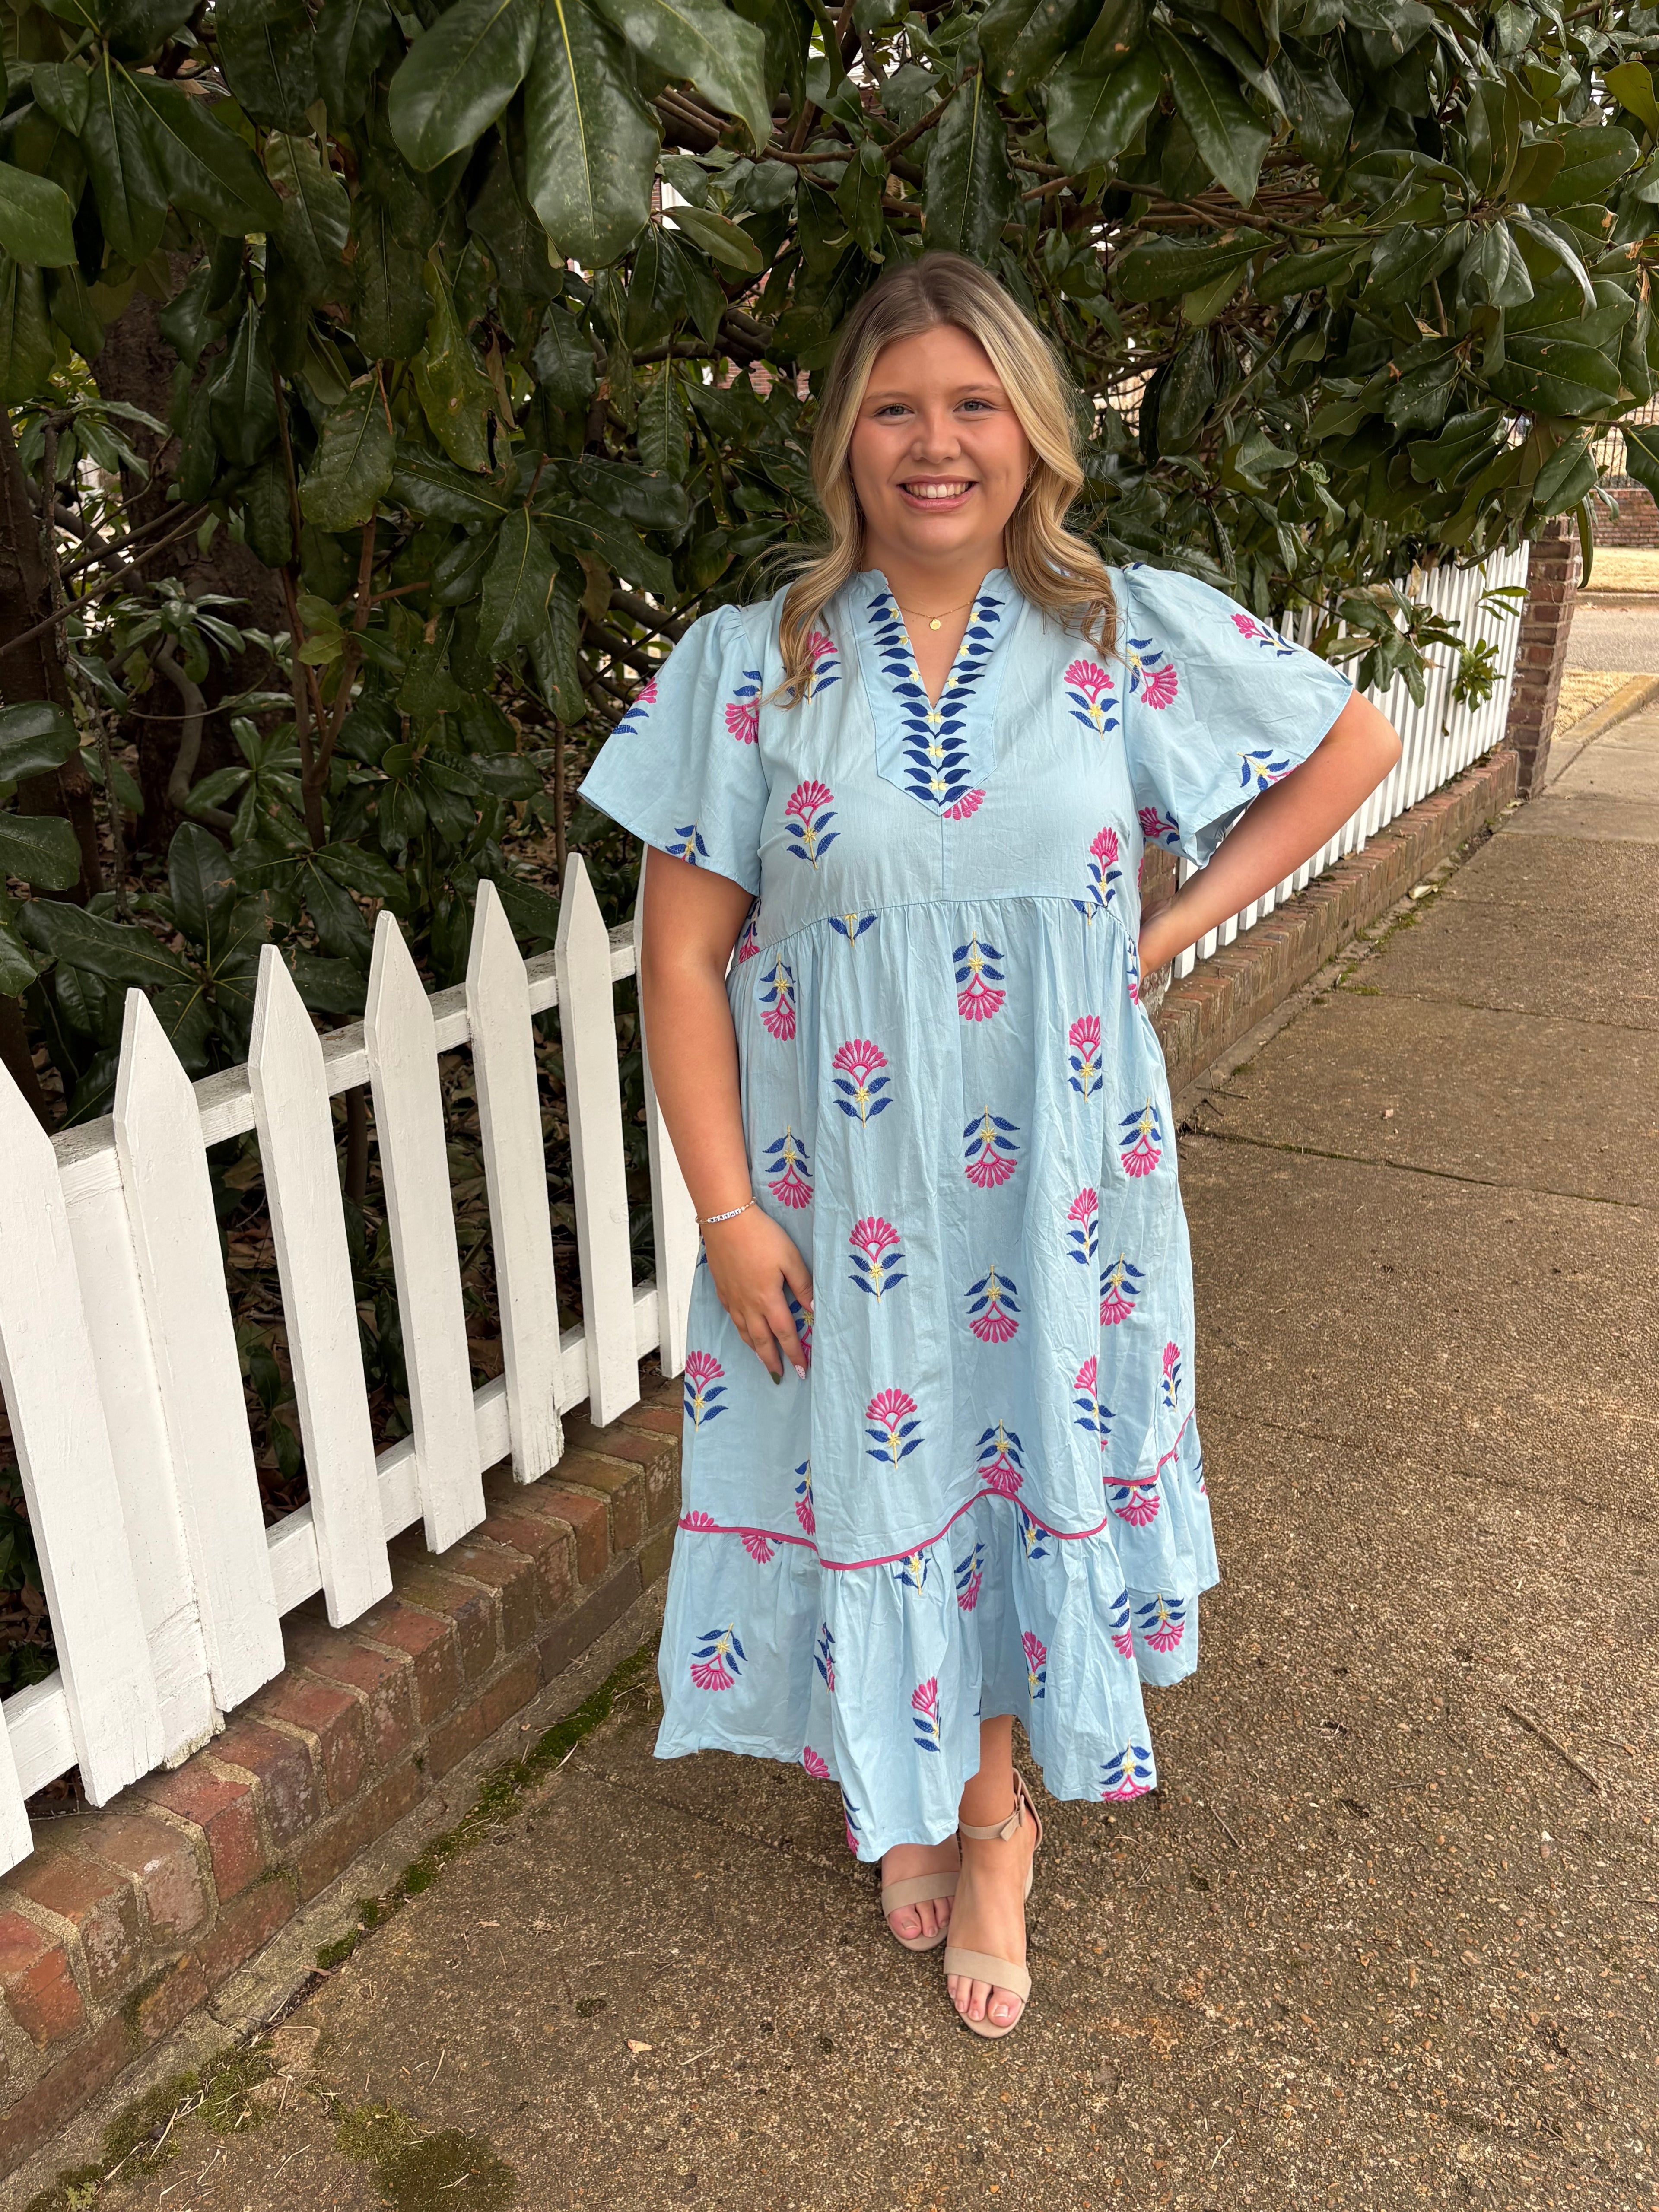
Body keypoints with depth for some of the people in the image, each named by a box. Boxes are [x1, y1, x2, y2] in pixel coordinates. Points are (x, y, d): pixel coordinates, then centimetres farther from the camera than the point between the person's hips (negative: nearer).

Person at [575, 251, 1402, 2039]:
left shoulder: (1135, 637, -3)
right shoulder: (747, 668, -5)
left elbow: (1353, 743, 10)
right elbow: (684, 957, -6)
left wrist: (1180, 922, 0)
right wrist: (729, 1215, -10)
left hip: (1051, 1181, 1)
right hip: (841, 1195, 0)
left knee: (1027, 1466, 12)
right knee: (873, 1470, 12)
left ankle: (994, 1819, 36)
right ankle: (903, 1798, 40)